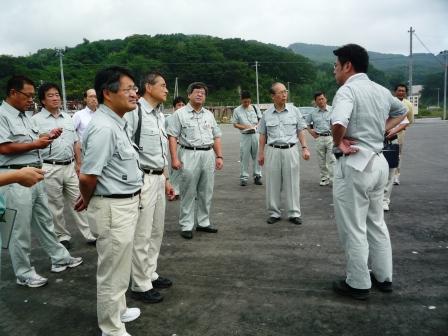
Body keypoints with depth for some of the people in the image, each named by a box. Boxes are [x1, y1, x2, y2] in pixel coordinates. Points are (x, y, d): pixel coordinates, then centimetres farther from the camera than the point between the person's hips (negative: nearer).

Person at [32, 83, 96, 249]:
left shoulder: (67, 117, 12)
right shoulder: (36, 120, -3)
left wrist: (79, 164, 12)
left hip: (70, 166, 4)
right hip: (50, 169, -4)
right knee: (56, 206, 7)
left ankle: (90, 235, 15)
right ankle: (62, 236, 22)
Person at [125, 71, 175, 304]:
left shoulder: (160, 115, 14)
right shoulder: (134, 112, -14)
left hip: (158, 178, 9)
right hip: (141, 179, -9)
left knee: (156, 231, 18)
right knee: (142, 235, 1)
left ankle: (150, 274, 35)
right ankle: (140, 286, 17)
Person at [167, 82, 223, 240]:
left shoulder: (209, 114, 16)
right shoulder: (180, 114, 0)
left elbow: (216, 137, 17)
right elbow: (172, 137, -6)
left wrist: (219, 156, 8)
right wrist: (174, 158, -14)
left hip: (209, 155, 5)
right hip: (189, 155, -5)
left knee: (206, 192, 10)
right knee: (188, 193, 0)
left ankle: (203, 222, 23)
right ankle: (186, 226, 9)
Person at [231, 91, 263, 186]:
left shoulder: (255, 108, 5)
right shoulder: (237, 110, -1)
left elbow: (261, 119, 12)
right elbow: (235, 124, 1)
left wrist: (256, 126, -8)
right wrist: (244, 127, -14)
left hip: (255, 134, 2)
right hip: (245, 136, -2)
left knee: (257, 156, 6)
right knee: (244, 157, -1)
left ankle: (257, 176, 17)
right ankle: (243, 178, 8)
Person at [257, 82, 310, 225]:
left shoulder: (294, 111, 4)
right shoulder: (267, 114, 5)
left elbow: (300, 131, 7)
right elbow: (263, 135, 10)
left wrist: (305, 148, 0)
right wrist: (260, 153, 8)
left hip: (291, 150, 0)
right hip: (273, 151, 1)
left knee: (292, 183, 3)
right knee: (273, 184, 5)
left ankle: (294, 213, 13)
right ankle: (274, 213, 17)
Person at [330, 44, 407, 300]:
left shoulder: (347, 90, -15)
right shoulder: (382, 91, 11)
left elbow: (339, 124, -34)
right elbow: (402, 111, 30)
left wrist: (339, 143, -14)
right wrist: (382, 130, 16)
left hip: (354, 165, -8)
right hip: (378, 162, 8)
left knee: (353, 228, 4)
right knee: (377, 223, 20)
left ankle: (359, 284, 16)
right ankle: (384, 277, 32)